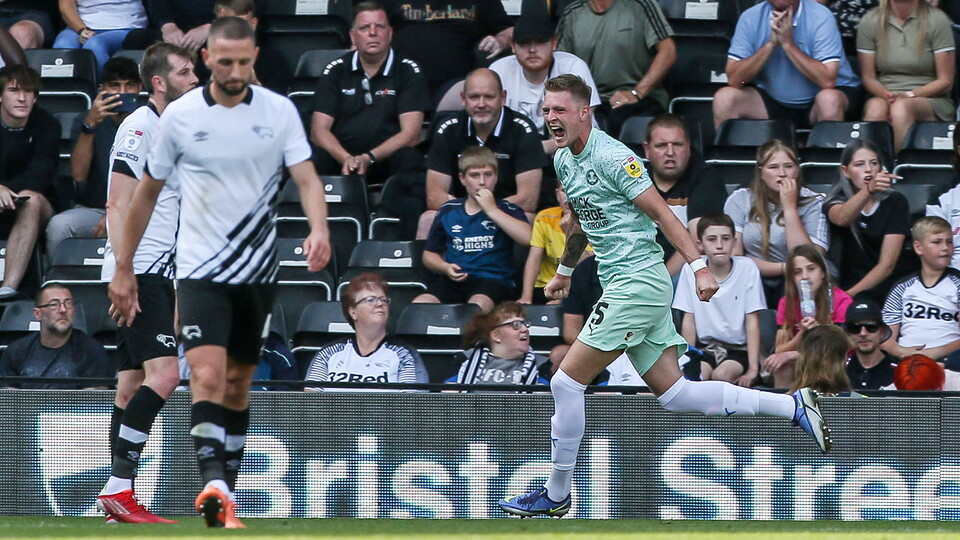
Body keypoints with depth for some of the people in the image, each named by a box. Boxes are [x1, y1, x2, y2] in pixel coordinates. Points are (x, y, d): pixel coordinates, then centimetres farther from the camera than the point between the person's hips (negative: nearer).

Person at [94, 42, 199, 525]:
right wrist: (124, 271, -22)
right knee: (163, 372, -18)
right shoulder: (139, 127, -8)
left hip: (158, 272, 9)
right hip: (137, 270, -9)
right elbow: (118, 206, -14)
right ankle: (118, 487, -20)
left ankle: (117, 498, 6)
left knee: (133, 384, 7)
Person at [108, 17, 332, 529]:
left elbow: (307, 178, -8)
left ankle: (224, 498, 20)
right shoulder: (179, 116, -3)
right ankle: (214, 487, -29)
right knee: (208, 376, -20)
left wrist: (319, 230, -29)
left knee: (237, 385, 10)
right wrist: (123, 269, 9)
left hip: (257, 270, 2)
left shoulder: (279, 111, -1)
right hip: (200, 270, -2)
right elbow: (147, 192, 7)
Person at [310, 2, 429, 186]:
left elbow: (410, 134, -5)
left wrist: (369, 158, -22)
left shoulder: (408, 72, 4)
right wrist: (346, 159, -20)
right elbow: (319, 130, 2)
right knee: (315, 161, -33)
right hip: (340, 155, 0)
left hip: (386, 158, 0)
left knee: (411, 160, -35)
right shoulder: (335, 70, 9)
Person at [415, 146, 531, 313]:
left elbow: (527, 238, -13)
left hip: (493, 279, -3)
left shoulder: (506, 210, 7)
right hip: (454, 279, 3)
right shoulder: (449, 211, 16)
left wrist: (492, 210, -8)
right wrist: (446, 268, 0)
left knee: (478, 305, -40)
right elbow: (430, 254, 24)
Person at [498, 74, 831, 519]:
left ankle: (555, 497, 4)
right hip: (623, 286, 9)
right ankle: (793, 406, 9)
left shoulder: (612, 157, -14)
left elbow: (660, 211, -17)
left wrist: (699, 266, -24)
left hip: (638, 280, -9)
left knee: (567, 382, -6)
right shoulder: (563, 161, 13)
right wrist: (564, 271, 42)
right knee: (674, 394, 6)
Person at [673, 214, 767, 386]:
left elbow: (752, 322, -6)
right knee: (696, 375, -31)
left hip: (738, 349, -1)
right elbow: (688, 321, 1)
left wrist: (753, 369, -13)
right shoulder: (691, 270, -3)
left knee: (721, 374, -31)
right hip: (705, 347, 1)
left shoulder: (747, 268, -6)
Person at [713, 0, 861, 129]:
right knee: (724, 98, -18)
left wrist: (788, 43, -27)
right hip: (772, 101, 3)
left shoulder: (821, 18, -17)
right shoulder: (750, 18, -7)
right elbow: (734, 80, -14)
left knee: (829, 100, -35)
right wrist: (771, 43, -23)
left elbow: (827, 81, -27)